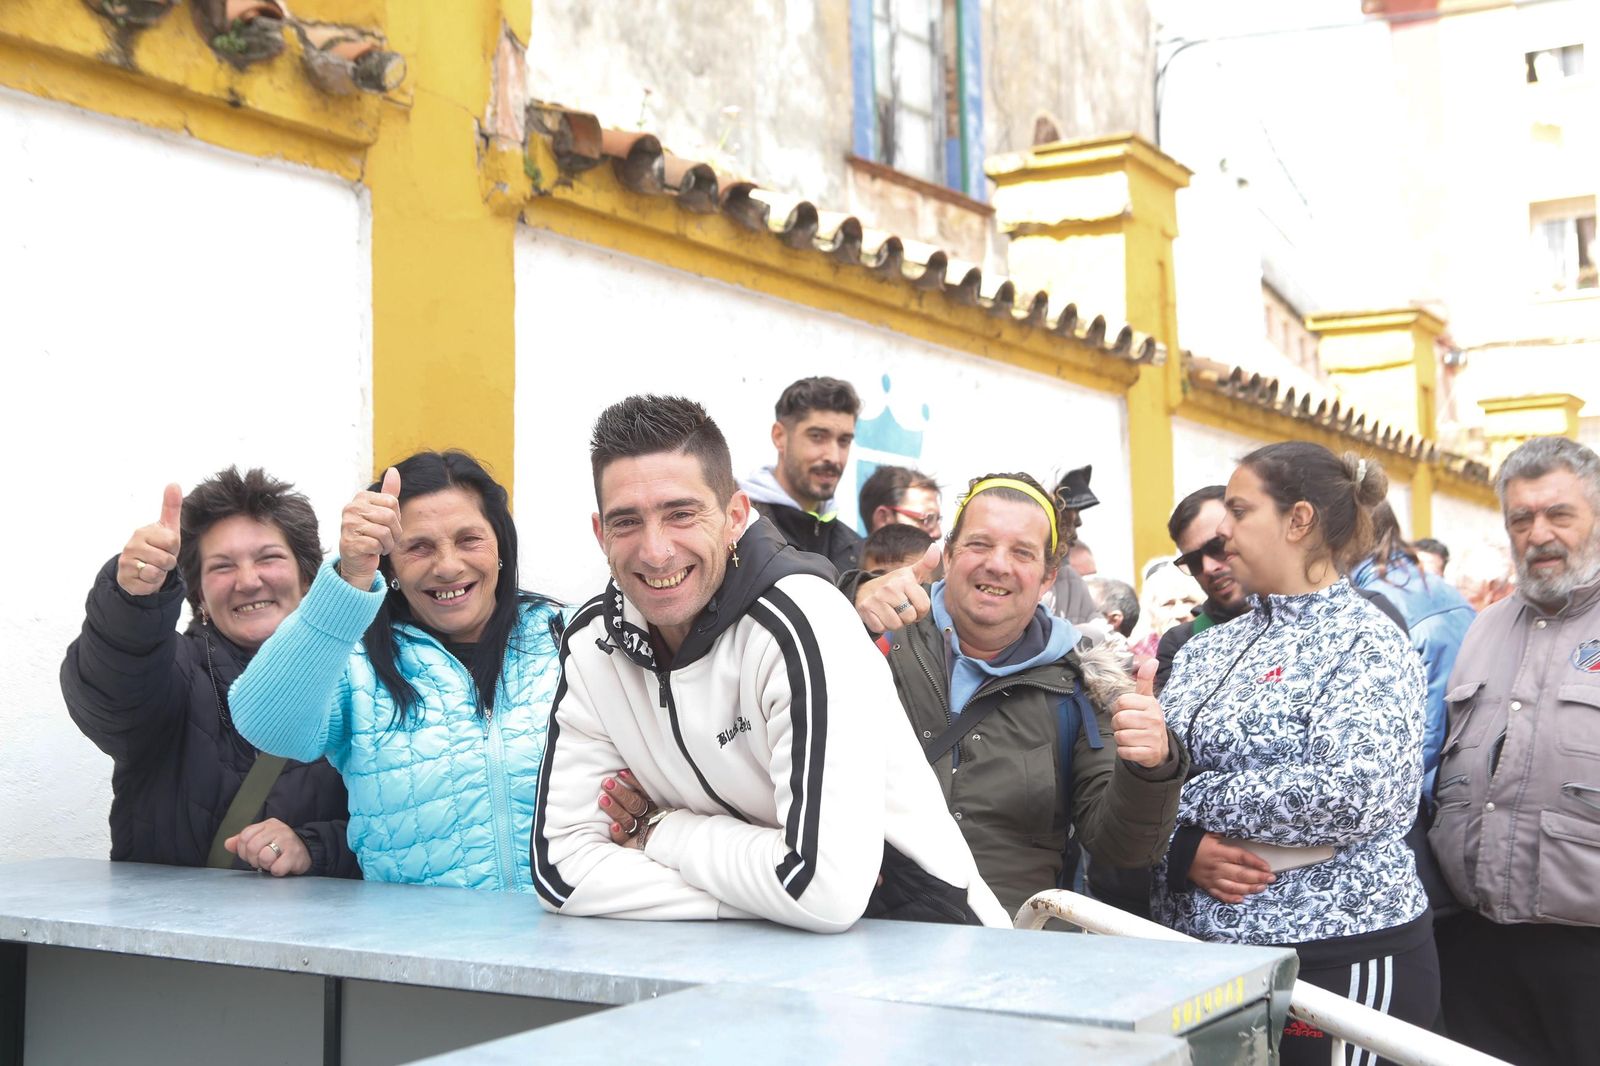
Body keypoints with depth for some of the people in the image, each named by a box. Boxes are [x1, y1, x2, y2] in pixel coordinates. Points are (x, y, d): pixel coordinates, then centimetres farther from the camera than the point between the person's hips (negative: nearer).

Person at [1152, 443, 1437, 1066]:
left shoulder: (1366, 645, -8)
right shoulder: (1208, 649, 11)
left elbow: (1353, 794, -23)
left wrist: (1189, 797, -15)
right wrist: (1185, 847, -15)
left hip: (1337, 955, -6)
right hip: (1202, 951, 6)